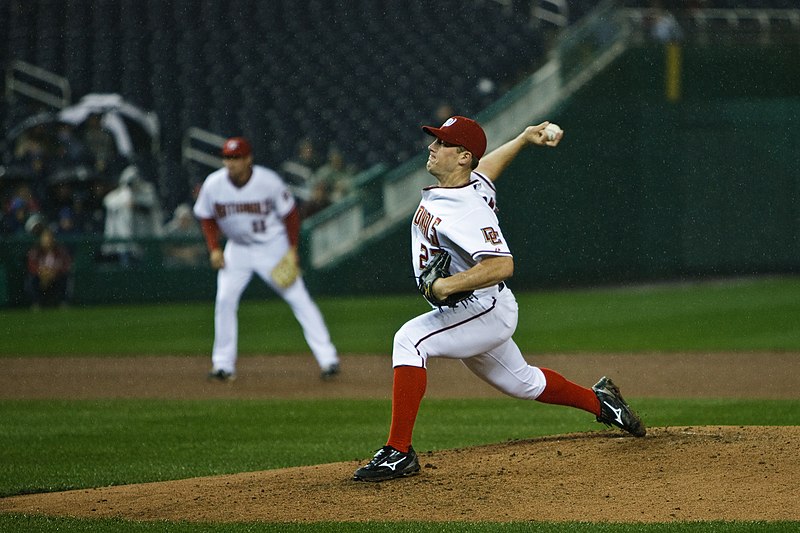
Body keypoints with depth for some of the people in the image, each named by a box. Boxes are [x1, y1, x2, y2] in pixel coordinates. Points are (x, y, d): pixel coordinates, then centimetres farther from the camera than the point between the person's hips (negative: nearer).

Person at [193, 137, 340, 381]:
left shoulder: (268, 181, -21)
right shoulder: (213, 184, -14)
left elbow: (290, 214, -8)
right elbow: (207, 218, 4)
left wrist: (292, 250, -11)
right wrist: (214, 249, -8)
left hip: (272, 245, -3)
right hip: (238, 249, 3)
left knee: (299, 299, -8)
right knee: (224, 301, -7)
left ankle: (328, 358, -5)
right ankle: (223, 364, 4)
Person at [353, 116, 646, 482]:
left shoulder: (469, 210, -26)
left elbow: (502, 265, -37)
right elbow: (487, 164, 26)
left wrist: (450, 285, -40)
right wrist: (524, 139, 24)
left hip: (487, 310, -10)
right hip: (471, 314, 10)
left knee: (410, 339, -29)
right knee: (522, 383, 27)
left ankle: (399, 452, -29)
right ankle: (598, 399, 48)